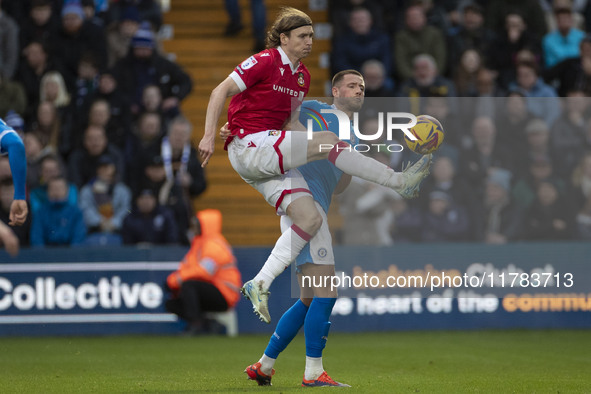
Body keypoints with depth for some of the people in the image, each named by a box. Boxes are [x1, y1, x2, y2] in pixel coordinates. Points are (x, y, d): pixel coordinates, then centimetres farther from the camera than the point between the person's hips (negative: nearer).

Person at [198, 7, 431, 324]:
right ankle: (400, 181, -17)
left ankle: (260, 285, -8)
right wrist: (209, 136, -20)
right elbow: (221, 91, -10)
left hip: (272, 161, 9)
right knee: (327, 141, -22)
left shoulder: (303, 76, 16)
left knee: (310, 218, -6)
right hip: (248, 147, -9)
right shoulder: (266, 61, -8)